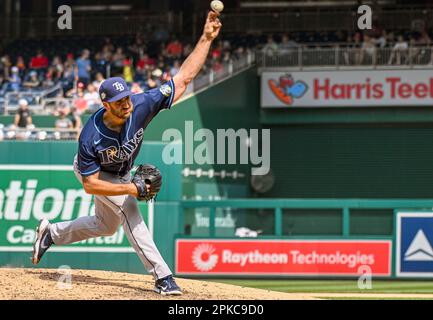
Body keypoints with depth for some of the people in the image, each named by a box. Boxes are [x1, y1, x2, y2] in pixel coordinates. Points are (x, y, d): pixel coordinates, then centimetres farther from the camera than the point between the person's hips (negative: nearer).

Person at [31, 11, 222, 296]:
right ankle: (162, 276, -25)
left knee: (106, 226, 21)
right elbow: (90, 185, -32)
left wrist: (206, 38, -43)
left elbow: (184, 77, -34)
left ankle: (51, 232, 42)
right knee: (128, 208, -26)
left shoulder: (142, 106, -34)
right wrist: (132, 189, -40)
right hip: (93, 173, -6)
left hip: (120, 173, 6)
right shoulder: (91, 138, -40)